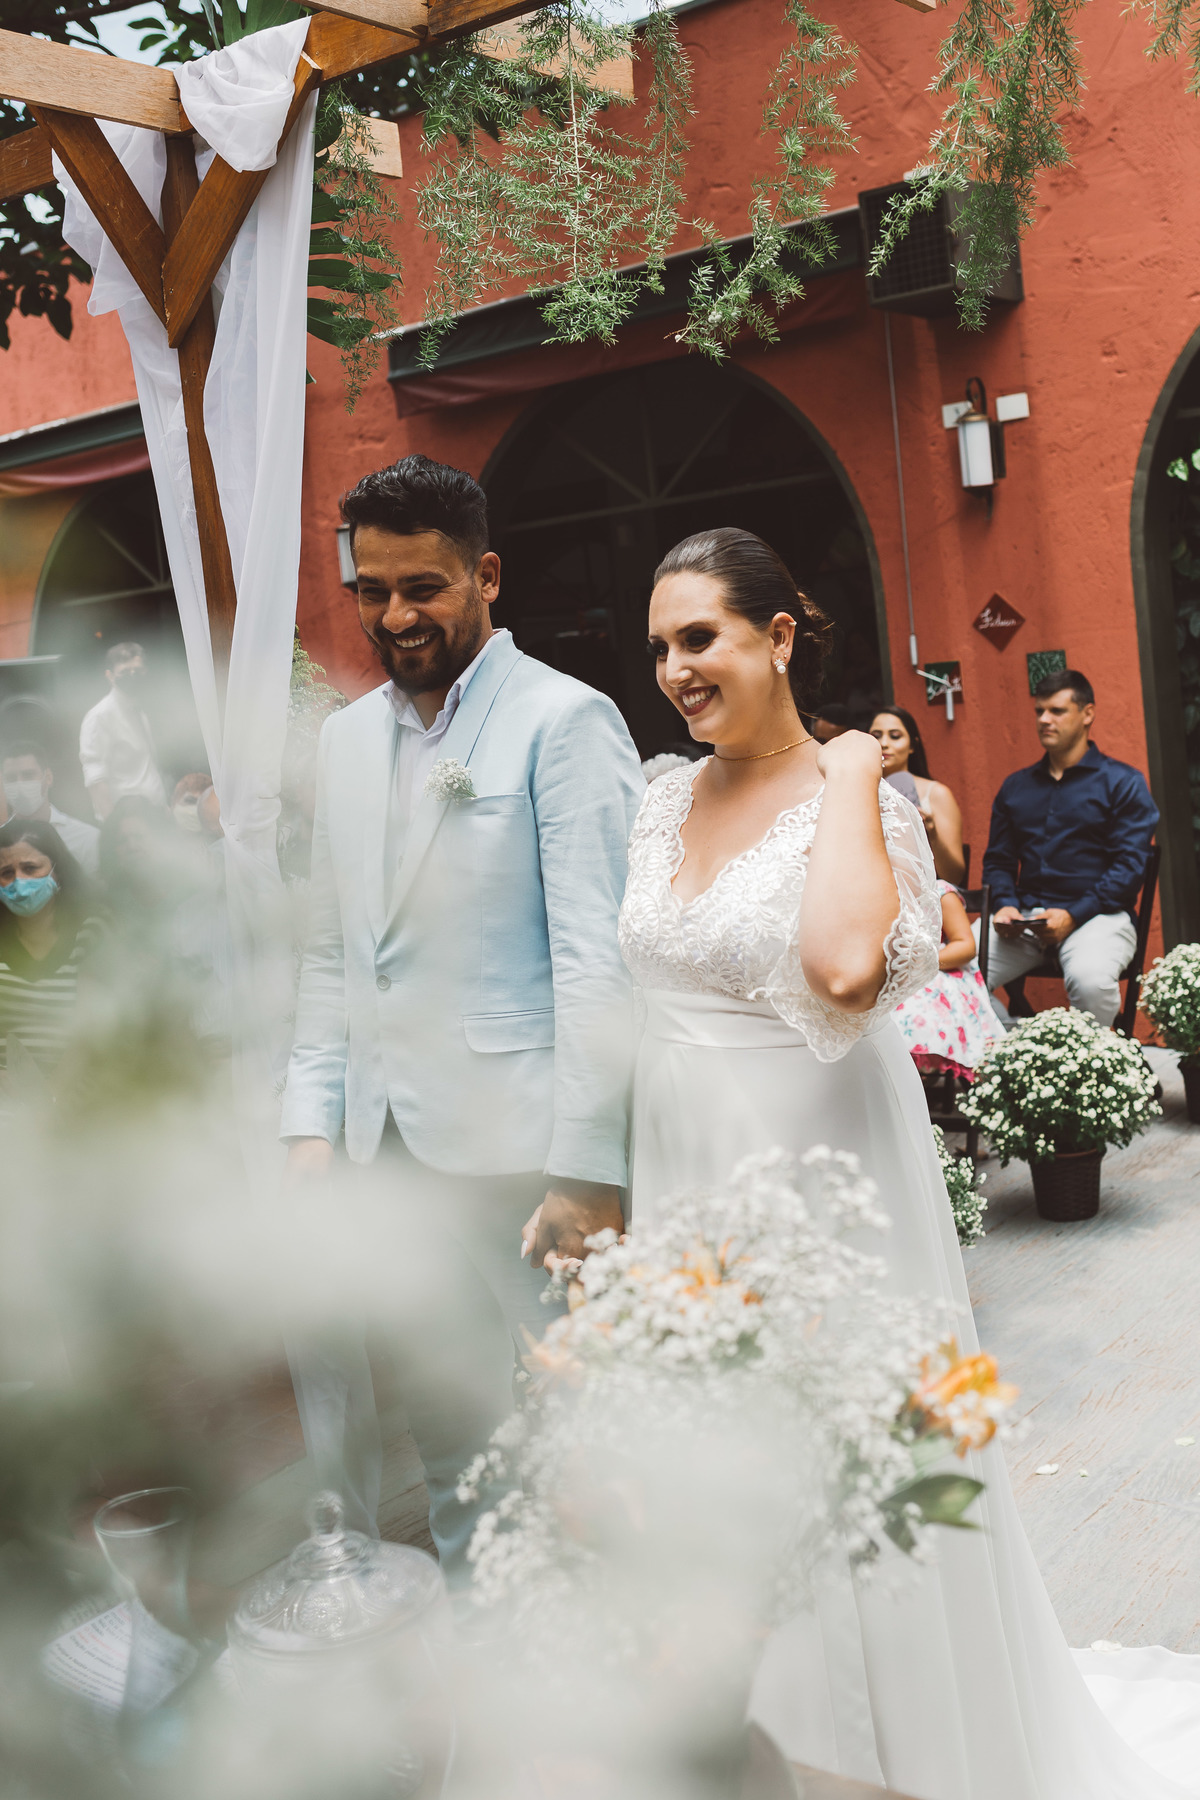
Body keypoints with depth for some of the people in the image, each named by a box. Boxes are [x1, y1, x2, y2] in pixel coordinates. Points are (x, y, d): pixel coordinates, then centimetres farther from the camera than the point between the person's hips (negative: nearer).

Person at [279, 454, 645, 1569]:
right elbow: (331, 953, 16)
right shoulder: (345, 736, 14)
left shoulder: (565, 722, -6)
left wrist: (589, 1173, -16)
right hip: (391, 1143, 6)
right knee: (444, 1425, 13)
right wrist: (311, 1125, 7)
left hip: (519, 1145, -6)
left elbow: (597, 963, -12)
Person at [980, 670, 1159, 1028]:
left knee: (1091, 980, -38)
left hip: (1096, 914, -4)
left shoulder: (1122, 782, 6)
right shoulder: (1015, 787, 21)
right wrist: (1005, 905, -2)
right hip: (1024, 916, 4)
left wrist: (1072, 915, -16)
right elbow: (997, 860, 21)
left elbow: (1130, 864, -4)